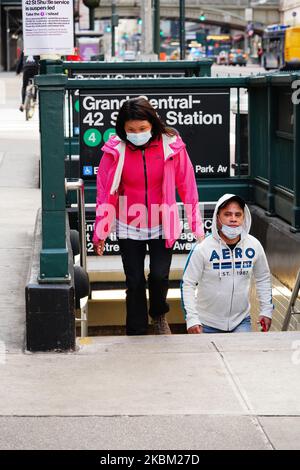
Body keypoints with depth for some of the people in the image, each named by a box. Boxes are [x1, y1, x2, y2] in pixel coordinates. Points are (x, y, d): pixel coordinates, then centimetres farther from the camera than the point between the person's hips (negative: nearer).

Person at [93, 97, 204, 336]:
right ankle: (136, 333, 18)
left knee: (159, 275, -9)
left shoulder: (172, 145, -12)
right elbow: (105, 192, -3)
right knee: (134, 282, 3)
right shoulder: (115, 150, -12)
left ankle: (159, 314, 23)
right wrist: (100, 233, 0)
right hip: (129, 227, 0)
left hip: (162, 225, 0)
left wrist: (196, 224, -3)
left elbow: (187, 186, -4)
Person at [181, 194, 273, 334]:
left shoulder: (254, 246, -5)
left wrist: (266, 311, 7)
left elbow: (263, 279, 10)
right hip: (208, 324, -2)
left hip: (241, 321, 3)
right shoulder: (202, 249, -17)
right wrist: (191, 319, -18)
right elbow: (188, 284, -12)